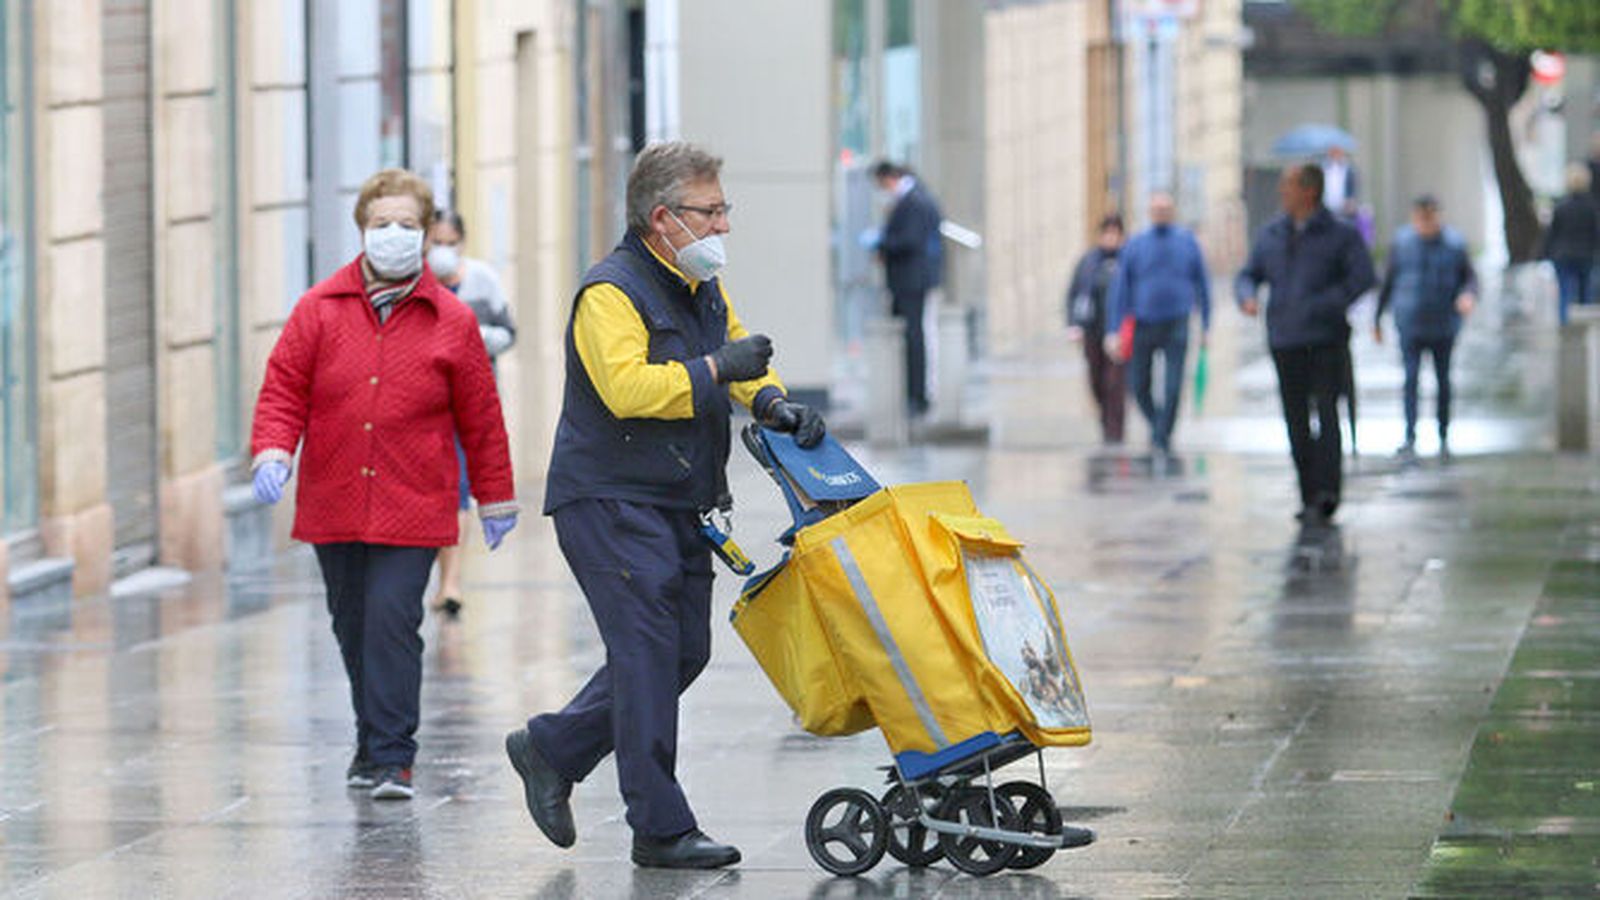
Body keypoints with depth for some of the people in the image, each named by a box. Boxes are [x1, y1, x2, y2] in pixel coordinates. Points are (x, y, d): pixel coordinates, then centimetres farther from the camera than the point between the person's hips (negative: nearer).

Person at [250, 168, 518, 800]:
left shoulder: (451, 322, 1)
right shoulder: (320, 309, 4)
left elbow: (481, 417, 8)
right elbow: (284, 388, 4)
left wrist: (495, 499, 13)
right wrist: (272, 452, -14)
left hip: (411, 509, -3)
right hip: (333, 507, 3)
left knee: (392, 622, -13)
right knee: (353, 627, 12)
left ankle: (392, 759, -11)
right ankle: (373, 741, 29)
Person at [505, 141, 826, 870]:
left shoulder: (703, 289, 15)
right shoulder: (611, 292, -15)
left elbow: (740, 355, 14)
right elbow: (626, 386, -28)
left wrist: (773, 405, -8)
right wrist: (715, 369, -25)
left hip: (677, 504, 9)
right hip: (608, 502, -9)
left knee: (686, 649, 11)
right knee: (649, 651, -11)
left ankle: (551, 751, 25)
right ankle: (661, 829, -8)